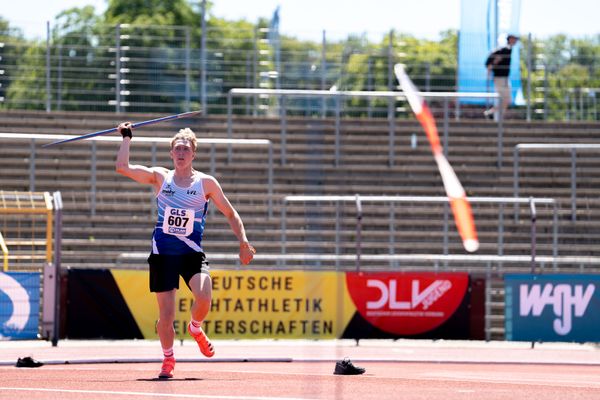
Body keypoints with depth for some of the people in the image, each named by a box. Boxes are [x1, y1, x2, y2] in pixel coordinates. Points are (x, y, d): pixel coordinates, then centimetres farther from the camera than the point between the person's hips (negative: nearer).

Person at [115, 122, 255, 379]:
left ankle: (195, 328, 9)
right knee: (166, 315, -2)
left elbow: (231, 214, 10)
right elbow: (123, 168, -5)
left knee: (203, 297, -26)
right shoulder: (160, 177, 4)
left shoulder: (206, 183, 2)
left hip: (192, 253, -1)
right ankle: (168, 358, 23)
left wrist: (243, 242, 0)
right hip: (163, 253, 1)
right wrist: (126, 138, -2)